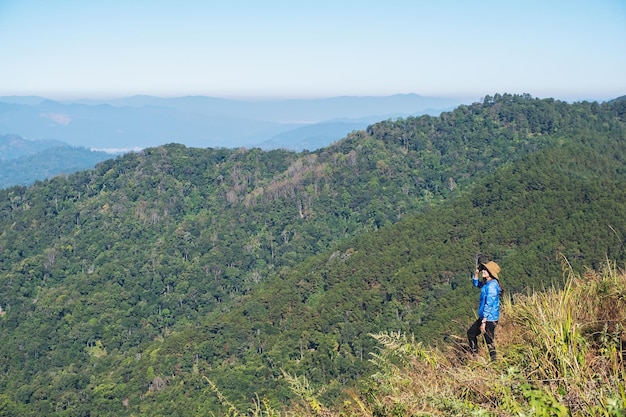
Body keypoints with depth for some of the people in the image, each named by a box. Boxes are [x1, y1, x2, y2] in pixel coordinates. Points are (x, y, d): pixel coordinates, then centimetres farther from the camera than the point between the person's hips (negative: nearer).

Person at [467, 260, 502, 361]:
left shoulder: (492, 286, -21)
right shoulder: (486, 283, 8)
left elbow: (489, 305, -23)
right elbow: (476, 284, 29)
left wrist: (484, 322, -23)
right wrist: (476, 273, 10)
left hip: (490, 319, -11)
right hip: (485, 317, 11)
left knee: (489, 342, -4)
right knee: (471, 333, 21)